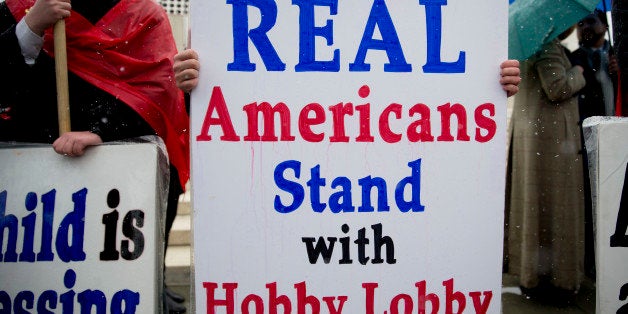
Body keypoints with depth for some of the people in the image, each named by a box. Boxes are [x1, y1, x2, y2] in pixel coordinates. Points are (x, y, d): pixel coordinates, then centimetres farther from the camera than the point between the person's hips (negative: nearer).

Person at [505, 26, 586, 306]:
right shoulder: (548, 47, -13)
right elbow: (557, 89, -22)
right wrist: (577, 73, -4)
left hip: (530, 133, 10)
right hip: (552, 137, -10)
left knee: (531, 205, 13)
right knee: (552, 208, -3)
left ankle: (531, 274, 23)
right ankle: (552, 279, 4)